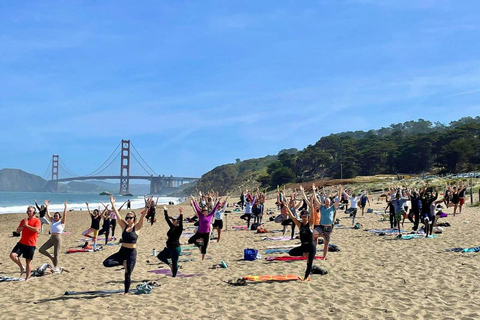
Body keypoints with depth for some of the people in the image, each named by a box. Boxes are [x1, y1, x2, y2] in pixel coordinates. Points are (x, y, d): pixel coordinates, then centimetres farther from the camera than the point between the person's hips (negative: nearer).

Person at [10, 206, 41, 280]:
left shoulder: (37, 221, -3)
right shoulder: (24, 220, 13)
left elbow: (36, 229, -22)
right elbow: (18, 231, 9)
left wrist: (27, 225, -14)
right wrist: (23, 225, -8)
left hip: (31, 245, -5)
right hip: (21, 243, 5)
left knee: (28, 261, 3)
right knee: (12, 255, -13)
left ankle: (27, 278, 16)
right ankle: (21, 267, 11)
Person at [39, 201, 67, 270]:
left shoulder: (62, 222, -1)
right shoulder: (53, 221, 13)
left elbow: (64, 215, -13)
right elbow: (48, 214, 13)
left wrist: (65, 207, -17)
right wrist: (47, 206, 13)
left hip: (58, 239, -6)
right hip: (51, 238, 6)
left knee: (56, 255, -3)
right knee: (41, 250, -1)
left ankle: (56, 267, 10)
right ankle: (51, 257, 17)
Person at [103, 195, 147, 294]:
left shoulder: (137, 227, -5)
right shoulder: (124, 226, 4)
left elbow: (142, 216, -18)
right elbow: (117, 215, -1)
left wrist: (147, 207, -30)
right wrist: (113, 204, -6)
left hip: (132, 252, -4)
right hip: (122, 251, 4)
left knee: (128, 274, 3)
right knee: (106, 263, -11)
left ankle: (126, 292, 23)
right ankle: (123, 263, 10)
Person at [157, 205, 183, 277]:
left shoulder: (179, 228, -14)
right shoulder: (172, 227, 6)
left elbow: (181, 222, -34)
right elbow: (167, 219, 13)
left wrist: (181, 214, -47)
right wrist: (165, 210, 15)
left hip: (176, 248, -8)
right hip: (169, 248, 8)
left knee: (174, 263, 3)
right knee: (160, 256, 11)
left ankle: (174, 276, 16)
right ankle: (170, 265, 23)